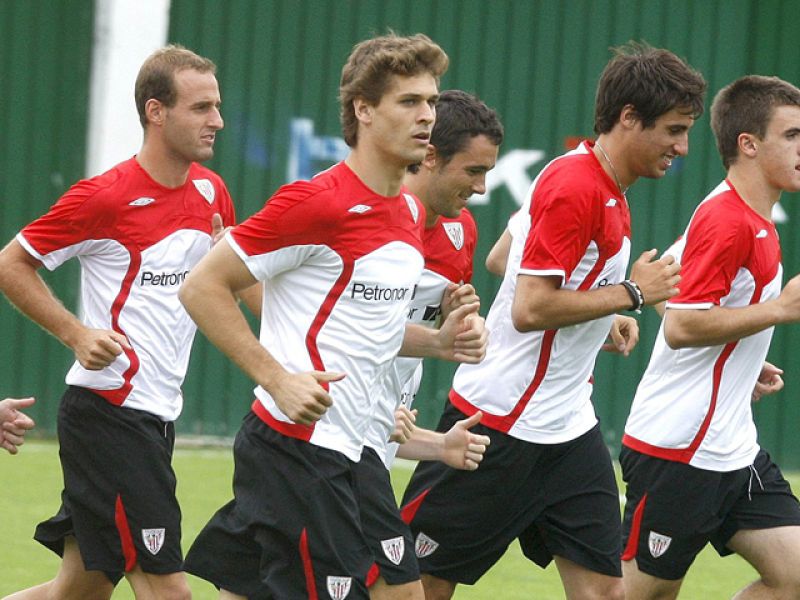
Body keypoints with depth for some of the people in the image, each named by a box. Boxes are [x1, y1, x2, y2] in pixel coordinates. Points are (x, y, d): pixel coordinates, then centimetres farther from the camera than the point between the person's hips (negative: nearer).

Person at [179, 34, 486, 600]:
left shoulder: (412, 213, 13)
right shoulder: (319, 202, -15)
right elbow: (202, 287, -14)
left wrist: (437, 341, 8)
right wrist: (278, 379, -20)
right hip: (298, 444, -9)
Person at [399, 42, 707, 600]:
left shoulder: (608, 191, 10)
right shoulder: (575, 188, -19)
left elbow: (500, 260, 22)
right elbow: (530, 309, -24)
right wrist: (631, 292, -15)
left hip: (569, 428, 9)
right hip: (500, 424, -9)